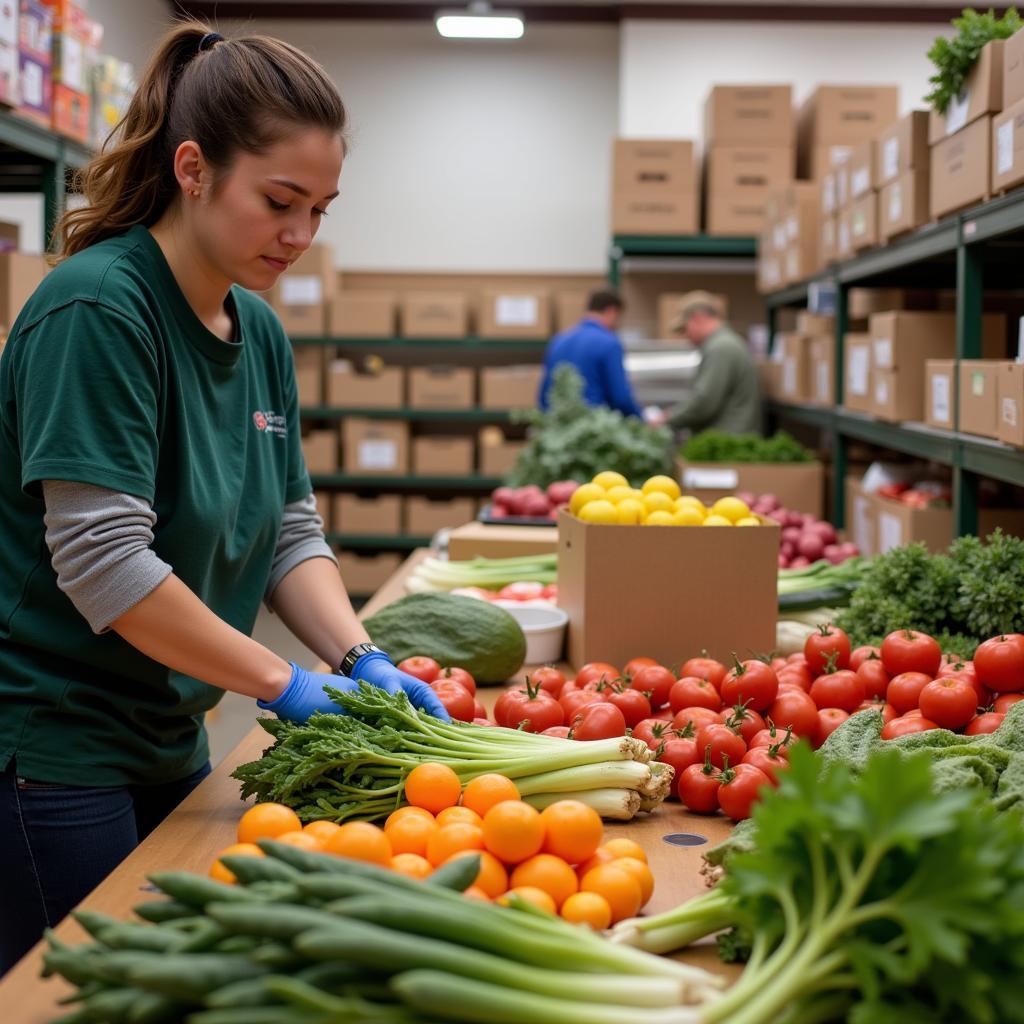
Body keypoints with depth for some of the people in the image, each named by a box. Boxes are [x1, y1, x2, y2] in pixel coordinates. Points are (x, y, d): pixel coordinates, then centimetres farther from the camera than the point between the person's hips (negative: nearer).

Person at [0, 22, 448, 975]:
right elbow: (101, 562, -24)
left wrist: (362, 659, -7)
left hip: (170, 741, 8)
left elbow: (290, 532, 9)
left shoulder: (259, 331, 6)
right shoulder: (96, 309, -19)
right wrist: (285, 683, -19)